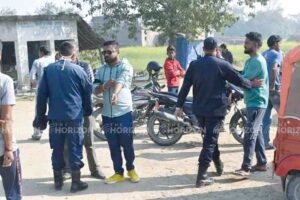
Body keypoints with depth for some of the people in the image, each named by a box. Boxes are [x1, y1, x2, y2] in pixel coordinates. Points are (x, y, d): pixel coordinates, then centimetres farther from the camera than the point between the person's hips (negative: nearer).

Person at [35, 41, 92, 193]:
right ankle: (76, 182, 10)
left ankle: (58, 181, 22)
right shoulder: (77, 70, -4)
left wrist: (40, 116, 9)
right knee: (74, 150, 5)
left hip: (55, 117, 3)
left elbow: (41, 94, 2)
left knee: (57, 149, 12)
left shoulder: (48, 69, 2)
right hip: (74, 117, -2)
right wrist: (88, 110, 19)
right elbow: (88, 91, 3)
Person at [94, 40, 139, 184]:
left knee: (127, 144, 5)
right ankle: (118, 173, 24)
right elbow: (95, 90, 4)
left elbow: (120, 81, -27)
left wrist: (115, 93, -47)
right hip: (107, 114, 5)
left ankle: (131, 169, 27)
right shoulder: (101, 70, 10)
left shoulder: (125, 67, -6)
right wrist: (104, 86, -18)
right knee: (113, 146, 11)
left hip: (124, 112, -4)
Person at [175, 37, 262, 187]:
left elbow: (185, 87, 2)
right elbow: (238, 80, -1)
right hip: (215, 109, -4)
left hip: (199, 109, 5)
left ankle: (218, 165, 37)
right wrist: (251, 84, 18)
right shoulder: (222, 65, -8)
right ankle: (201, 176, -6)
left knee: (210, 137, 22)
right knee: (210, 140, -3)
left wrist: (179, 106, 8)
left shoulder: (194, 65, 2)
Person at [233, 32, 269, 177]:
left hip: (256, 103, -10)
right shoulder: (251, 60, 15)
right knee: (257, 133, 14)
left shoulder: (257, 61, -17)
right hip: (253, 102, 10)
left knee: (250, 135, -12)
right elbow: (243, 76, 13)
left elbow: (243, 80, -20)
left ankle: (246, 168, -11)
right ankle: (262, 163, 23)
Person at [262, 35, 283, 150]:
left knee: (265, 117, 9)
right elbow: (274, 68, -23)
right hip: (274, 89, -7)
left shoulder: (263, 54, 15)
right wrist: (273, 86, -22)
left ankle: (265, 142, 10)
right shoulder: (277, 54, -6)